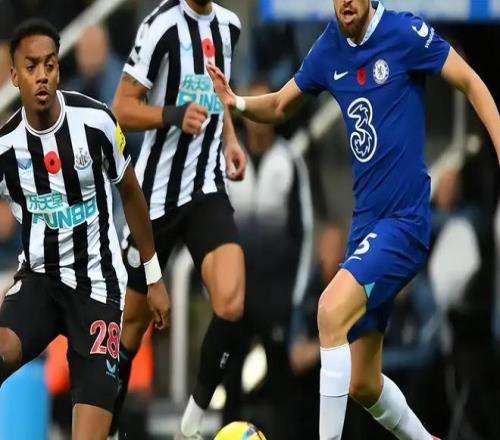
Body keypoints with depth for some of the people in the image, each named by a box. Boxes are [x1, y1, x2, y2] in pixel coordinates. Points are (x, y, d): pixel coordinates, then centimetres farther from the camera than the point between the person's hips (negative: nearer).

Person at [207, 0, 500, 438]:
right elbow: (281, 105, 18)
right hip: (366, 219, 7)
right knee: (362, 384, 11)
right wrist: (238, 102, -2)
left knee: (333, 310, -29)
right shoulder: (330, 48, 6)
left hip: (404, 220, -7)